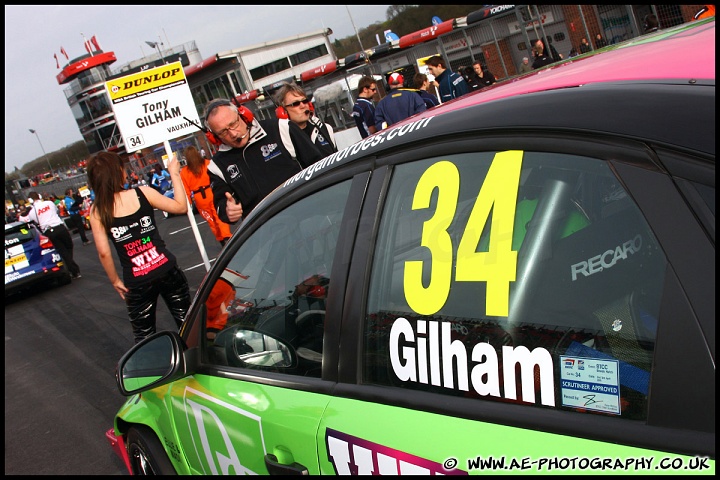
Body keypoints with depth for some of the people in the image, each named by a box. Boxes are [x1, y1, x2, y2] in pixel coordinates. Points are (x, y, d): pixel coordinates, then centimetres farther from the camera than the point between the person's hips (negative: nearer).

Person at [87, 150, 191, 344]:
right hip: (166, 270, 0)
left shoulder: (97, 211, -5)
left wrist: (115, 280, 6)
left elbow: (103, 252, -8)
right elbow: (181, 207, 2)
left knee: (144, 336, 16)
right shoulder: (143, 193, -7)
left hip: (136, 282, 0)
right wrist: (174, 174, 12)